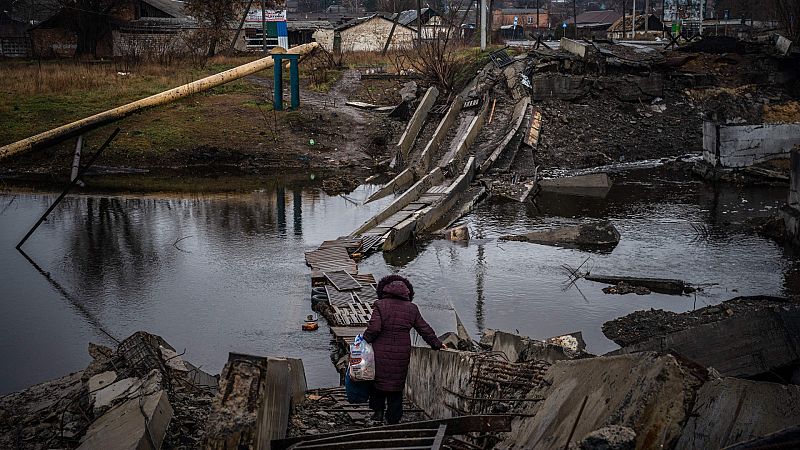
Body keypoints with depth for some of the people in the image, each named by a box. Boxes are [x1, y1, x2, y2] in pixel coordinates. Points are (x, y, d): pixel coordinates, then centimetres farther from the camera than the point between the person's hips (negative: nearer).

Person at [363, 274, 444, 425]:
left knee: (378, 380, 16)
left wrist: (365, 340, 0)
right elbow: (425, 329, 10)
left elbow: (373, 328, -16)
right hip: (402, 354, 3)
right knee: (396, 385, 12)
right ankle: (393, 419, 17)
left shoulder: (380, 306, -7)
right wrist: (437, 344, 21)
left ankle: (378, 411, 14)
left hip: (381, 352, -3)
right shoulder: (412, 308, 4)